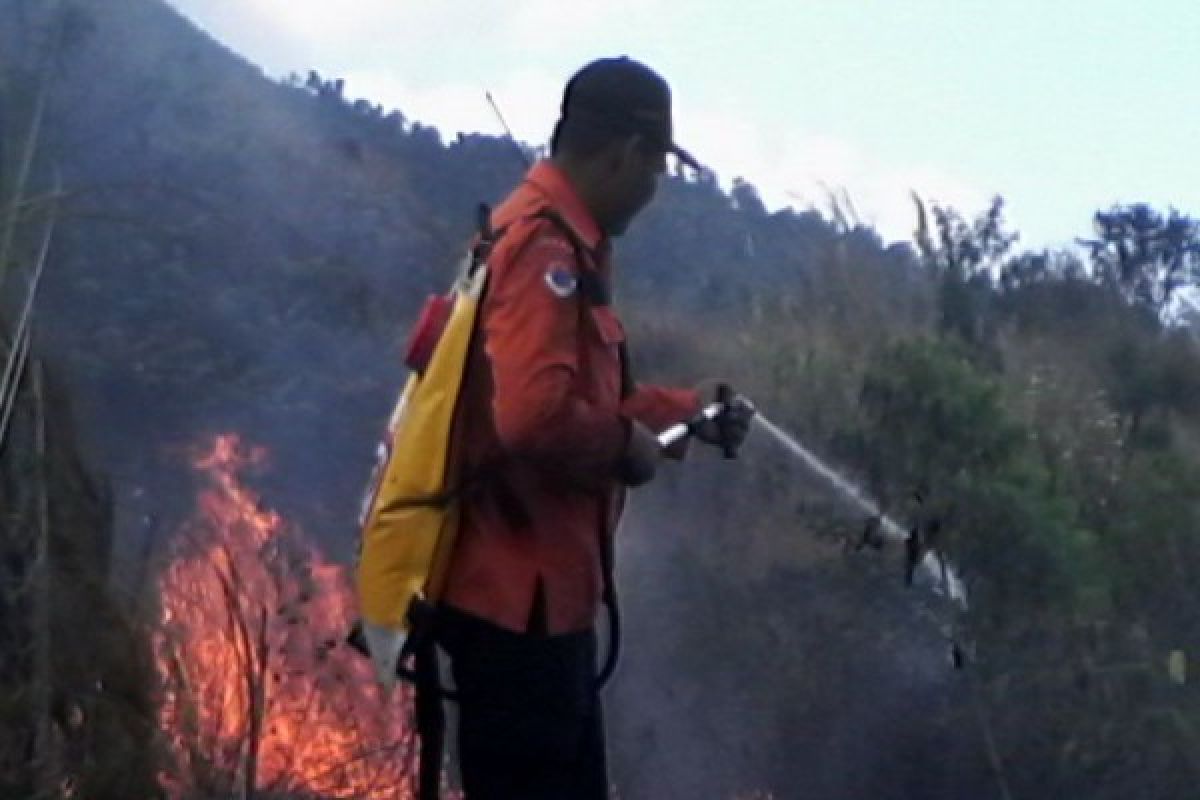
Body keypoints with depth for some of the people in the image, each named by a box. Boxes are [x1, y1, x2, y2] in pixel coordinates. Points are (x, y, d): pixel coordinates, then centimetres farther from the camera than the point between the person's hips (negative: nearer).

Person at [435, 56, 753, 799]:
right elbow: (535, 414, -33)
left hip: (539, 593, 11)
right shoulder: (545, 248, -20)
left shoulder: (555, 241, 14)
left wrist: (691, 413, 22)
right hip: (519, 600, -11)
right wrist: (627, 445, -16)